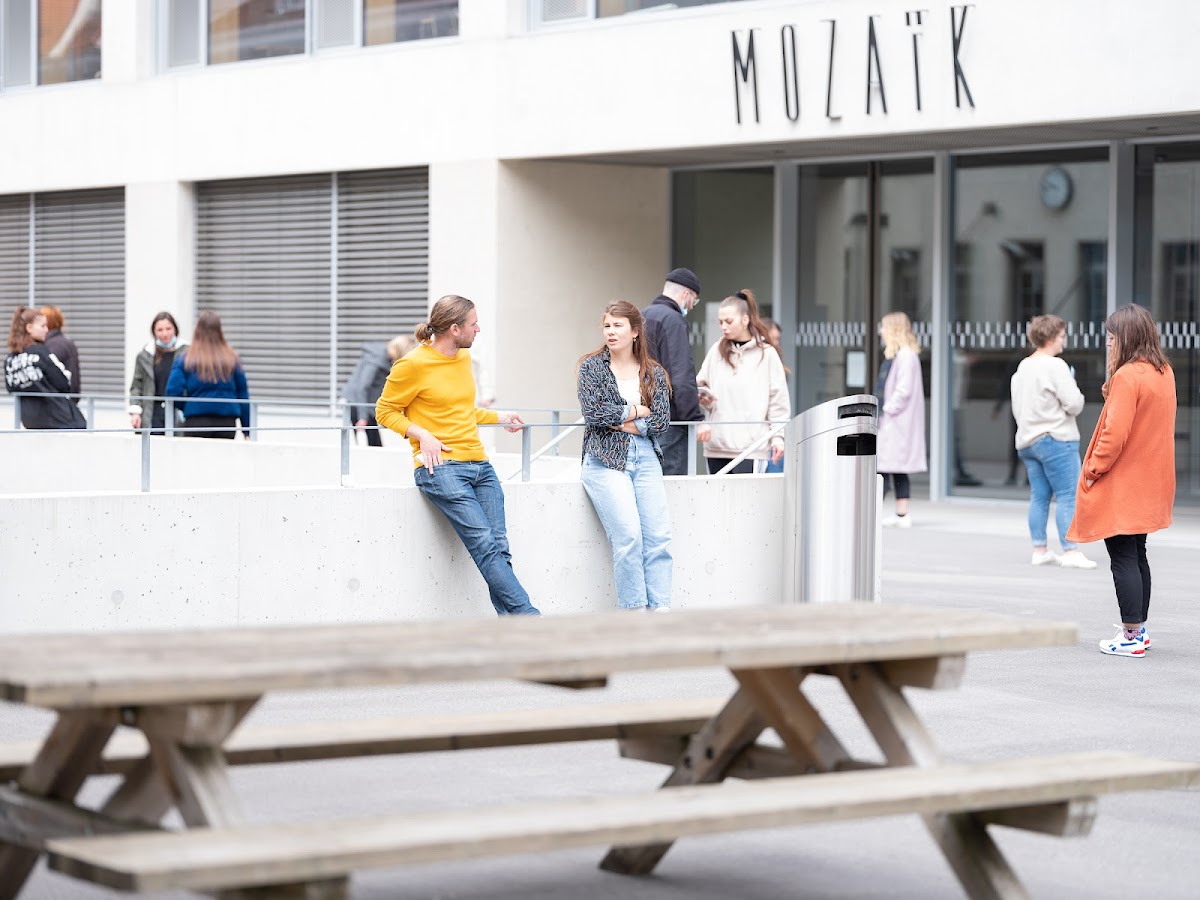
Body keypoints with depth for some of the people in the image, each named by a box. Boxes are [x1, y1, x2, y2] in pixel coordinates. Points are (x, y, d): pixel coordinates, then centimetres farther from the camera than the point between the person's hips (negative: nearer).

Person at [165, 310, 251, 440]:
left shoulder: (184, 359, 0)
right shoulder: (232, 359, 4)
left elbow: (173, 392, -7)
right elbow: (243, 395, 6)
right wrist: (247, 431, 12)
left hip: (197, 424, -1)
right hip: (227, 424, 1)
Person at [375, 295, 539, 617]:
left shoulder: (464, 357, 16)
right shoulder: (413, 365, -6)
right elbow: (385, 411, 0)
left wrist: (499, 418, 35)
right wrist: (422, 435, -13)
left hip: (479, 465, 7)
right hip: (442, 467, -7)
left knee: (498, 547, -6)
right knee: (486, 544, -17)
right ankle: (528, 618, -20)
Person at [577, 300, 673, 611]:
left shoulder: (654, 373, 12)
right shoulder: (592, 366, 5)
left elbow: (662, 422, 2)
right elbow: (593, 413, -8)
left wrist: (622, 422, -8)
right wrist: (637, 411, -5)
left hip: (646, 460, 3)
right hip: (605, 461, -3)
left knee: (659, 537, -11)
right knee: (629, 536, -18)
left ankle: (660, 610, -11)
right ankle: (632, 610, -12)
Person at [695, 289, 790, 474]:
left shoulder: (766, 353, 1)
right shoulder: (717, 351, 11)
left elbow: (778, 398, 1)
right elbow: (700, 385, 19)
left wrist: (778, 435, -4)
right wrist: (703, 396, -4)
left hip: (751, 447, -4)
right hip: (716, 444, 4)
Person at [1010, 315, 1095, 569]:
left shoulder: (1022, 367, 13)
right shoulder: (1055, 366, -13)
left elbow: (1017, 408, 19)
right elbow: (1074, 404, -15)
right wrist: (1076, 390, 3)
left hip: (1027, 440, 9)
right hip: (1056, 439, -9)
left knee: (1039, 496, 11)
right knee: (1068, 496, -6)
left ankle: (1039, 550, 12)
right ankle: (1070, 552, -10)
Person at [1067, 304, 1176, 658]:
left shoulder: (1127, 376, -19)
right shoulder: (1164, 373, 9)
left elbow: (1115, 434, -23)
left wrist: (1093, 470, -12)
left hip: (1121, 486, -9)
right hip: (1149, 486, 9)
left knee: (1123, 559, -6)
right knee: (1137, 555, 18)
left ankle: (1131, 638, -6)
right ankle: (1138, 629, 25)